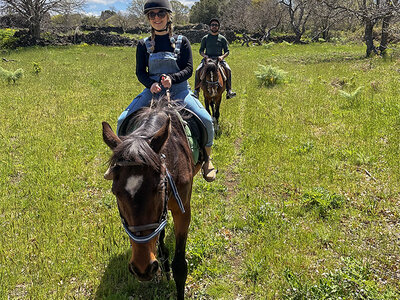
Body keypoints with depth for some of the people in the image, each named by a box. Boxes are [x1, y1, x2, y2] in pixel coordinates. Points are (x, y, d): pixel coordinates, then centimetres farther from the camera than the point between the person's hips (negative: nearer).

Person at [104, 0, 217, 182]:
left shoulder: (182, 42, 4)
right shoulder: (144, 45, 8)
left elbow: (188, 69, -3)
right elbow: (140, 72, 4)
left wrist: (172, 78, -23)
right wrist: (151, 84, -19)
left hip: (179, 90, -1)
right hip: (153, 91, 2)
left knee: (206, 120, -24)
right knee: (123, 120, -16)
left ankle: (206, 158, 2)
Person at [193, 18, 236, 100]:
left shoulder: (222, 38, 11)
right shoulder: (205, 38, 12)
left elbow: (227, 51, 11)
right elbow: (201, 50, 14)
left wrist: (222, 56, -11)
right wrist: (204, 55, -9)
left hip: (219, 59, 0)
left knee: (228, 70, -27)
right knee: (197, 70, -24)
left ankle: (229, 91, -25)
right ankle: (196, 90, -14)